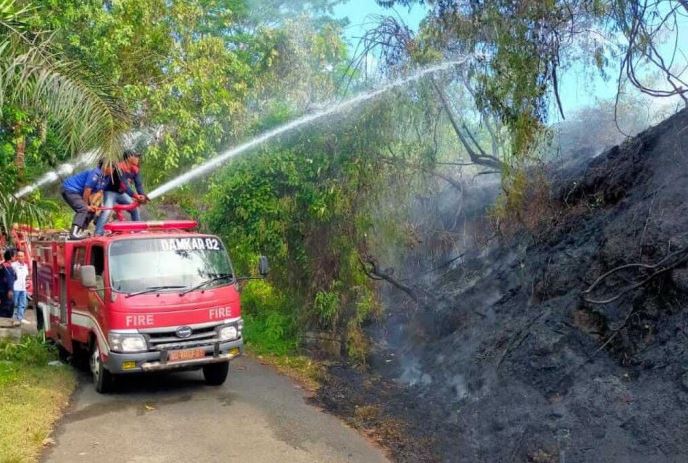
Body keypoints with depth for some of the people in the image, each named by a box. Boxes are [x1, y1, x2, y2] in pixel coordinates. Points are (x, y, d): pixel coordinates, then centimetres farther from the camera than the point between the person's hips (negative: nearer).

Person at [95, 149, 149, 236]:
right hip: (111, 192, -8)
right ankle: (97, 234, -31)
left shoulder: (135, 169, -3)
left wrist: (142, 196, -28)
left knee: (135, 209, 7)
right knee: (107, 211, -24)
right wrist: (136, 196, -42)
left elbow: (139, 184, -9)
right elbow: (124, 184, -35)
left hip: (122, 193, 8)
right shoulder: (119, 167, -26)